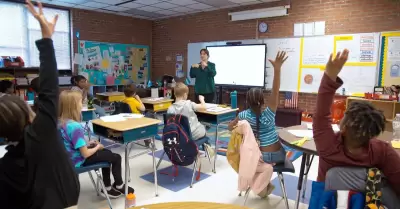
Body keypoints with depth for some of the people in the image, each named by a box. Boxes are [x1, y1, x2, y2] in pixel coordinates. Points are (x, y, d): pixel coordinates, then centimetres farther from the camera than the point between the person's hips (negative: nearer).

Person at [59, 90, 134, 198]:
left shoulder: (60, 122, -3)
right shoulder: (75, 127, -31)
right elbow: (85, 154, -26)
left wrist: (87, 144, 6)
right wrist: (97, 147, -8)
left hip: (70, 158, 9)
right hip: (78, 161, -9)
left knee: (106, 153, 25)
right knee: (116, 157, 6)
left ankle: (107, 188, 29)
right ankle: (119, 186, 30)